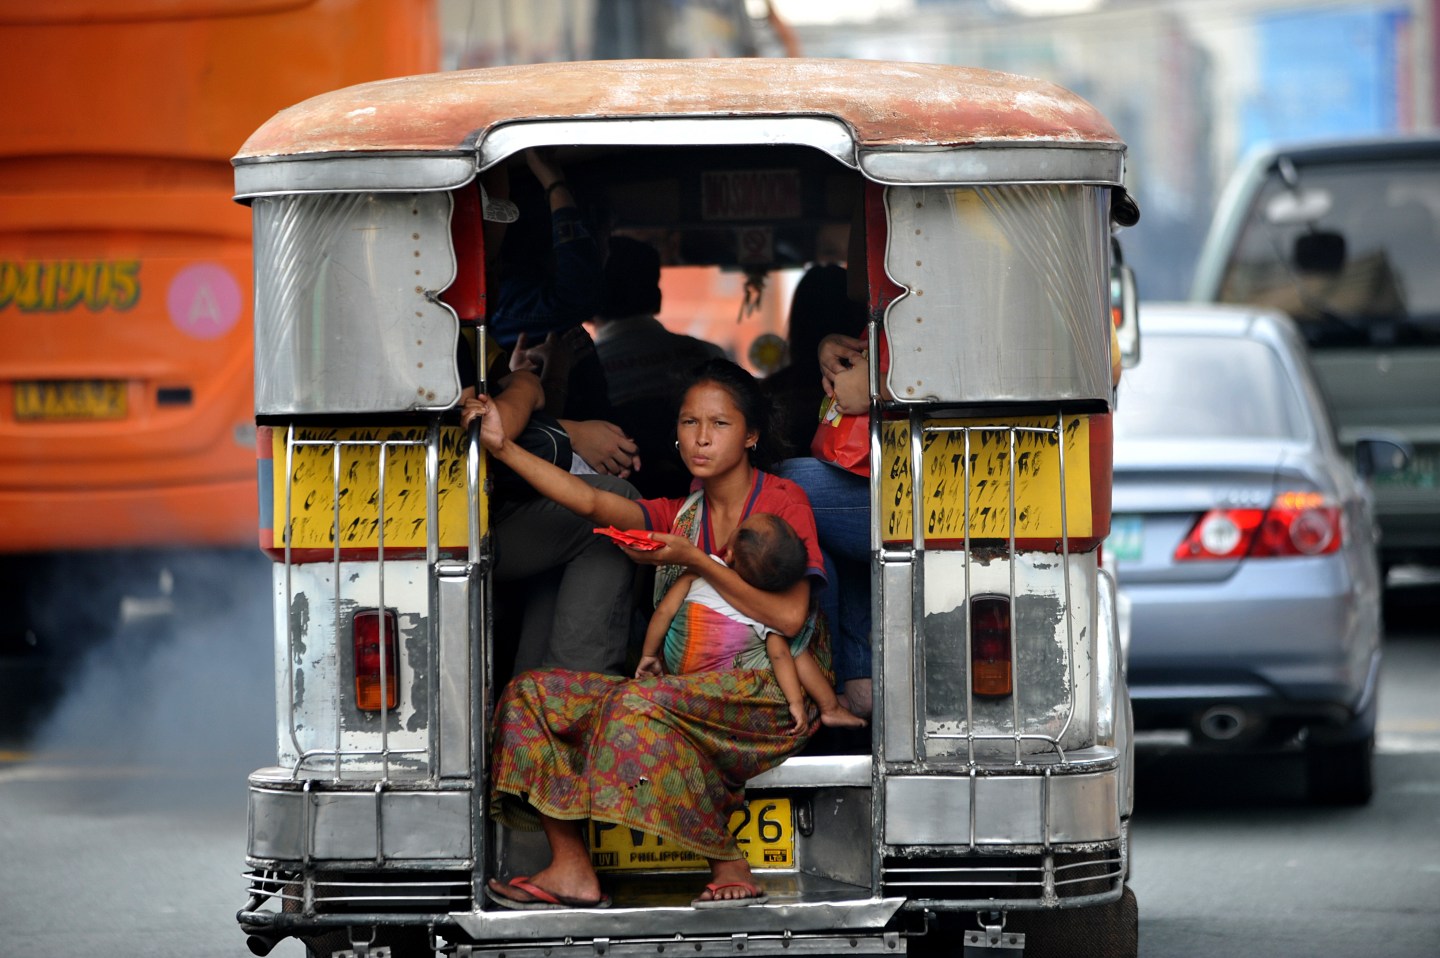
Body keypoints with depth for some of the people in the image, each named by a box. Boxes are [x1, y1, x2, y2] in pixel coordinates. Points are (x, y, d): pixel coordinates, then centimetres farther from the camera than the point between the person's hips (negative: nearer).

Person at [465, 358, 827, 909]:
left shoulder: (782, 502, 0)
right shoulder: (682, 515, 17)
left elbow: (790, 617, -12)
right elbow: (593, 503, 3)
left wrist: (694, 560, -14)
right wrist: (502, 448, -8)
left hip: (769, 694, -7)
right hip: (697, 690, 7)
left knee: (639, 704, -35)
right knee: (534, 693, -4)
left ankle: (727, 864, -23)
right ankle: (572, 869, -14)